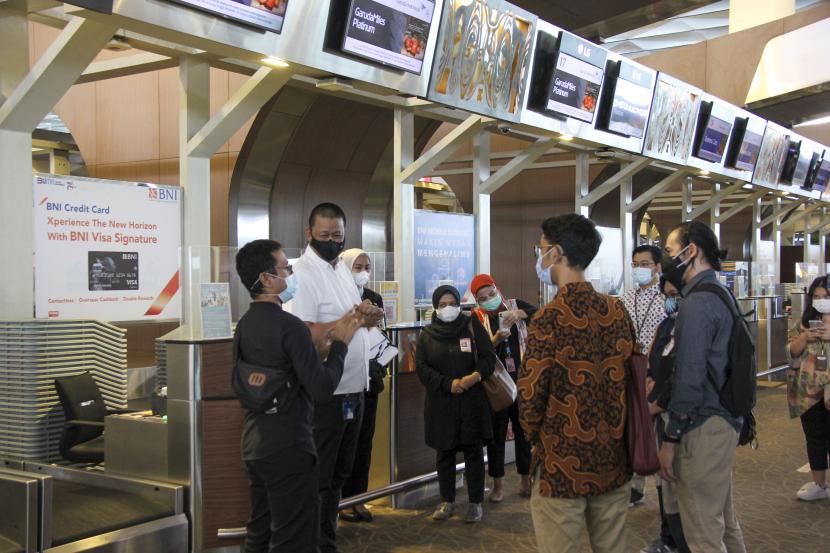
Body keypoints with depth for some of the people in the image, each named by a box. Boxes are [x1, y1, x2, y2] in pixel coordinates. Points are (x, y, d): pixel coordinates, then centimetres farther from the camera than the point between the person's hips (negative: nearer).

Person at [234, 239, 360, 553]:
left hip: (255, 445, 9)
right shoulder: (289, 326, -19)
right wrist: (340, 343, -8)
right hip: (288, 447, -8)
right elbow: (322, 389, -21)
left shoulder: (244, 325, 7)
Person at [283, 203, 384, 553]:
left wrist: (367, 318, -3)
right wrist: (355, 319, -26)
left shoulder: (342, 269, 11)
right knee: (318, 478, 3)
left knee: (339, 473, 20)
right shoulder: (303, 274, -16)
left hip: (353, 389, 9)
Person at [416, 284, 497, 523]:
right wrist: (448, 384, -15)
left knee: (474, 452, 4)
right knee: (444, 453, 9)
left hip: (472, 402, -2)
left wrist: (476, 375, -20)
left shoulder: (472, 327, 2)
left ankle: (476, 502, 14)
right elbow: (421, 368, -2)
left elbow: (488, 357, -1)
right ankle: (447, 502, 21)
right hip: (440, 403, 2)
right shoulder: (427, 335, 6)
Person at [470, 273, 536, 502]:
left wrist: (520, 314, -29)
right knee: (496, 432, 6)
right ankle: (498, 484, 16)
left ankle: (525, 479, 23)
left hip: (521, 379, 1)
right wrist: (495, 340, -25)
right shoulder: (477, 318, 0)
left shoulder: (515, 305, 4)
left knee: (524, 428, 10)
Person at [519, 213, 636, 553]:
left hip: (564, 465, -6)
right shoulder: (618, 312, 2)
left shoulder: (550, 318, -16)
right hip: (614, 460, 6)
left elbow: (530, 397, -13)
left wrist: (538, 442, 6)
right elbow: (627, 381, 9)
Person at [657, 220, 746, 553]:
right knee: (724, 520, 21)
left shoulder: (698, 303, -18)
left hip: (703, 429, -10)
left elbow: (690, 379, -21)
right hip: (725, 421, 10)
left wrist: (670, 439, -16)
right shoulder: (720, 294, 12)